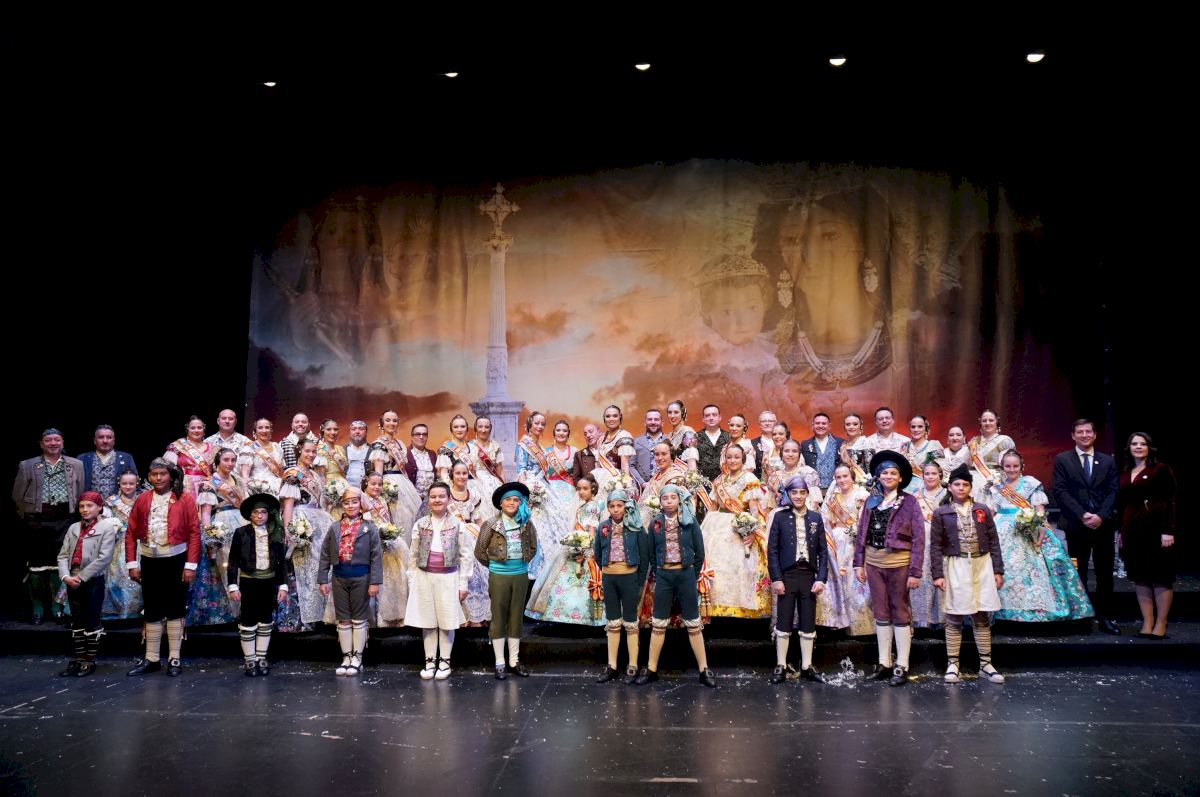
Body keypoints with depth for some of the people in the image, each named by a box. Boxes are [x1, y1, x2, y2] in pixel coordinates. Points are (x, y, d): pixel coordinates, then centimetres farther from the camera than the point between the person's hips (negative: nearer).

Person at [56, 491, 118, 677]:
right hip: (72, 582, 6)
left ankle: (90, 660, 9)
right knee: (77, 622, 11)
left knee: (92, 622, 2)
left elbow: (104, 558, -14)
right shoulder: (73, 528, 12)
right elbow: (63, 555, 7)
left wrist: (81, 577, -15)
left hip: (93, 581, -5)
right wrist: (65, 576, -10)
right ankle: (79, 659, 18)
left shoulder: (107, 527, -5)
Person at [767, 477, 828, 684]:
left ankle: (806, 667, 15)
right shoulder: (780, 517, 1)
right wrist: (776, 579, -9)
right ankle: (780, 667, 9)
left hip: (809, 575, 2)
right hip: (787, 575, -2)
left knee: (808, 624, 7)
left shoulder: (816, 518, 7)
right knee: (783, 622, 2)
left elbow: (823, 551, 6)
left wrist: (821, 578, -3)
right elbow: (772, 550, -2)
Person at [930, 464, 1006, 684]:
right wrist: (937, 574, -7)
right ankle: (952, 665, 8)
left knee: (982, 617, 6)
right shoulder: (941, 513, 1)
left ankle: (985, 664, 14)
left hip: (982, 566, 2)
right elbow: (935, 546, -1)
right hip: (955, 567, -2)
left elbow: (993, 542, 8)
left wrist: (998, 570, 3)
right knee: (954, 619, 2)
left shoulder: (983, 511, 7)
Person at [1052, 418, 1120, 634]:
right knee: (1078, 574, 3)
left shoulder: (1107, 461, 11)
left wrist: (1101, 516, -11)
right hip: (1076, 525, -2)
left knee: (1105, 574, 3)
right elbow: (1060, 491, -4)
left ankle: (1105, 618, 9)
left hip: (1103, 524, 2)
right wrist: (1082, 515, -13)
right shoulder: (1062, 460, 4)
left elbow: (1113, 492, 4)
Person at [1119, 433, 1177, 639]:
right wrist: (1120, 532, 13)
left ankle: (1160, 624, 3)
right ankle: (1147, 623, 10)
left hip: (1156, 529, -5)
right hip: (1132, 530, 6)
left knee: (1161, 577, -1)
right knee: (1139, 577, 5)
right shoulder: (1124, 474, 14)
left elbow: (1170, 502, -7)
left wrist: (1168, 531, -14)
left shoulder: (1161, 470, -2)